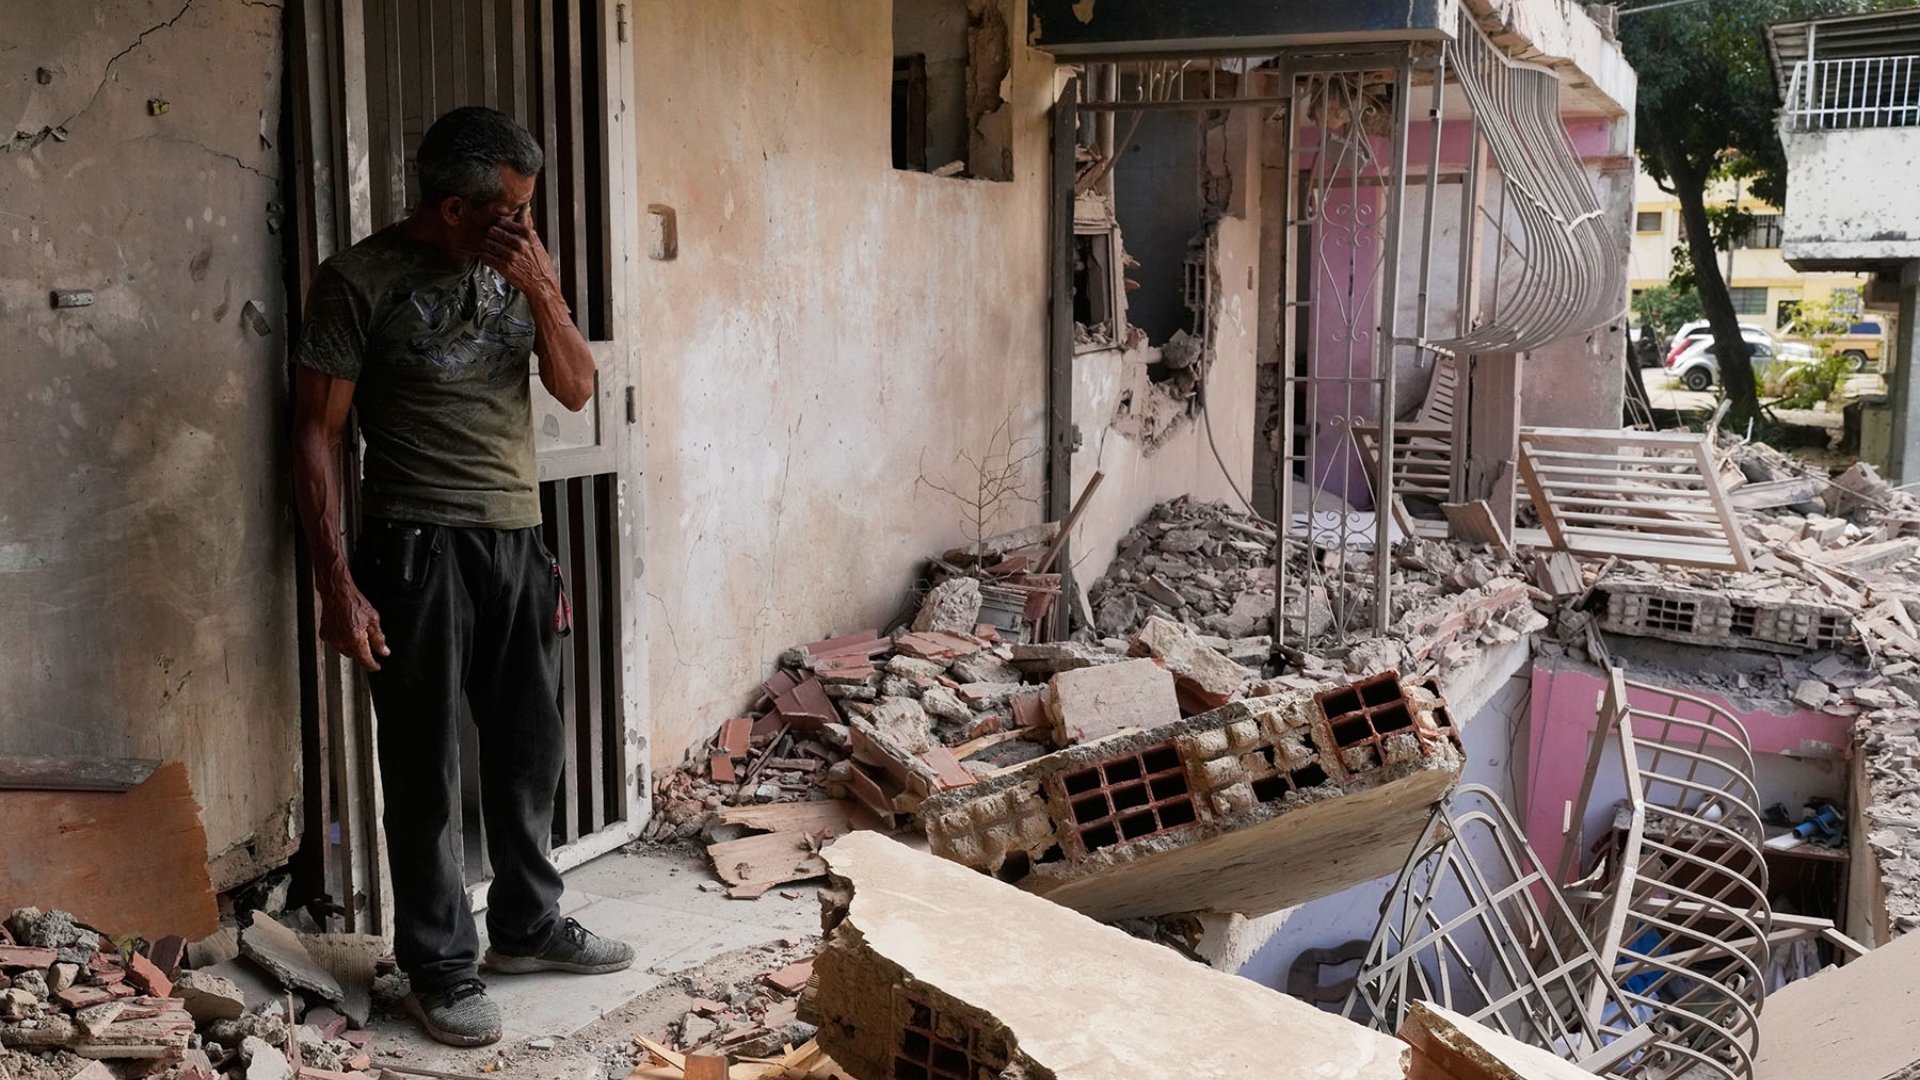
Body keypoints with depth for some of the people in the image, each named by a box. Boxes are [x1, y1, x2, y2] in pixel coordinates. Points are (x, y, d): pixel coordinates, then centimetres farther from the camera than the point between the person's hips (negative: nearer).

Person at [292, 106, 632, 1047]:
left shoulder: (520, 269, 7)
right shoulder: (359, 281, -9)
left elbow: (577, 389, 3)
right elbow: (316, 436, -9)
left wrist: (537, 286, -12)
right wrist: (336, 583, -14)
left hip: (517, 541, 6)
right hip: (419, 547, -5)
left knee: (529, 751, 14)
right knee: (426, 769, 3)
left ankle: (526, 924, 32)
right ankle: (439, 965, 16)